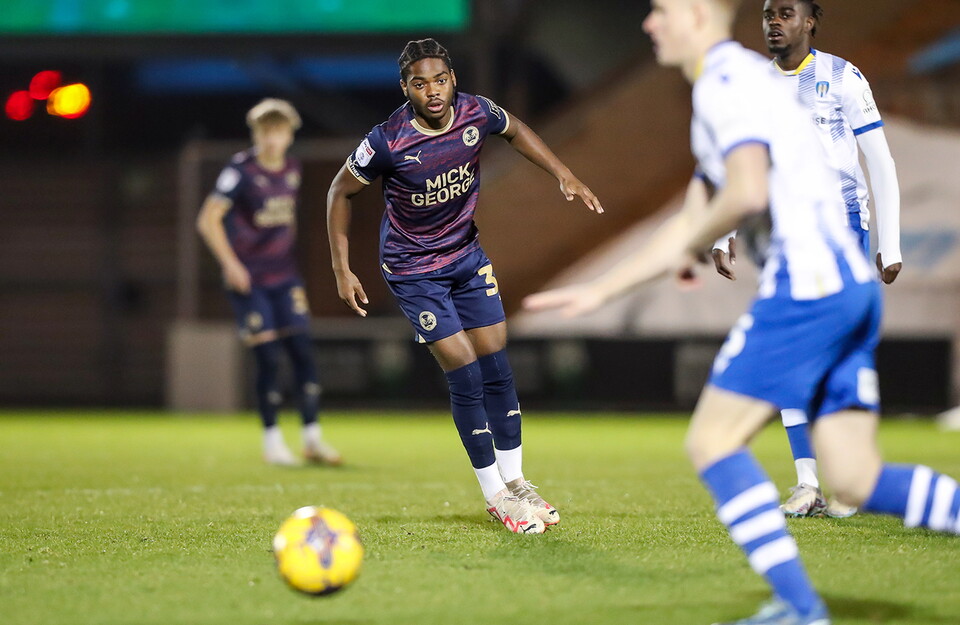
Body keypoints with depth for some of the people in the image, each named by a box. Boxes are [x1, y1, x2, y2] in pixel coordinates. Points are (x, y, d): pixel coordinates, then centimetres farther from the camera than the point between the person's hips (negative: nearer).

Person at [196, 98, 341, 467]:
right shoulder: (241, 171, -12)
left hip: (284, 277, 5)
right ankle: (272, 441, 7)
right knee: (268, 358, -6)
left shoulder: (292, 171, 7)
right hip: (249, 281, -5)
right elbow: (209, 219, -14)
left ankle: (312, 438, 6)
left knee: (302, 351, -1)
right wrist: (230, 264, -18)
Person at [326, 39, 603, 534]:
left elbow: (515, 131, 11)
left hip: (467, 255, 5)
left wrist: (564, 176, 3)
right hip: (414, 270, -5)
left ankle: (514, 482, 18)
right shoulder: (387, 141, -25)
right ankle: (497, 497, 4)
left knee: (498, 368, 4)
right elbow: (341, 192, -9)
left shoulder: (476, 114, -14)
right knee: (466, 377, -9)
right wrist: (342, 271, -10)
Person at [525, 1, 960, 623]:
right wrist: (598, 290, 31)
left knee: (713, 441, -4)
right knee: (855, 479, 4)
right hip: (852, 284, 9)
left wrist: (694, 245, -3)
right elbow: (689, 227, 31)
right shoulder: (738, 82, 26)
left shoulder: (727, 81, -6)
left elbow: (748, 193, -23)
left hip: (805, 283, -9)